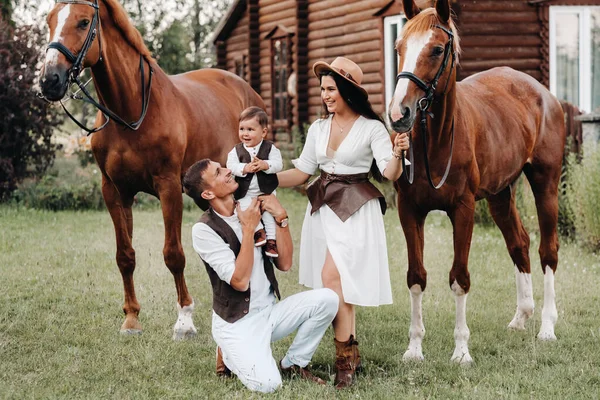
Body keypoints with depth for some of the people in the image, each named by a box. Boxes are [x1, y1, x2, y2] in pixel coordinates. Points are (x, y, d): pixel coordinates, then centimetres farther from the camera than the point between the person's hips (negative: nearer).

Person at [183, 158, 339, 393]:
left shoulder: (254, 210, 2)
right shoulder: (204, 230, -15)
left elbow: (284, 264, -1)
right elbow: (240, 281, -23)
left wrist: (281, 218, -12)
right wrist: (248, 228, -21)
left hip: (270, 312, 6)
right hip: (237, 323, -6)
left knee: (327, 299, -16)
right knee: (267, 384, -27)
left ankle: (293, 364, 3)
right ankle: (230, 355, 7)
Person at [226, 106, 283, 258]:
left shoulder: (270, 148, -2)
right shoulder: (236, 151, 2)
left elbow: (278, 164, -12)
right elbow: (231, 166, -10)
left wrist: (265, 165, -30)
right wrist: (245, 168, -26)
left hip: (266, 191, -1)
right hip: (245, 194, 1)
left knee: (270, 212, -11)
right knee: (245, 207, -21)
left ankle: (272, 239, -4)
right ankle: (258, 231, -11)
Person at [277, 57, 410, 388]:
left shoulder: (372, 128, -7)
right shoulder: (318, 128, 9)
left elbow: (390, 174, -15)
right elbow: (301, 173, 11)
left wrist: (397, 154, -36)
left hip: (355, 209, -6)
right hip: (322, 207, 6)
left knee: (332, 276, -18)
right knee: (340, 283, 10)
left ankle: (344, 354, -11)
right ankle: (350, 354, 20)